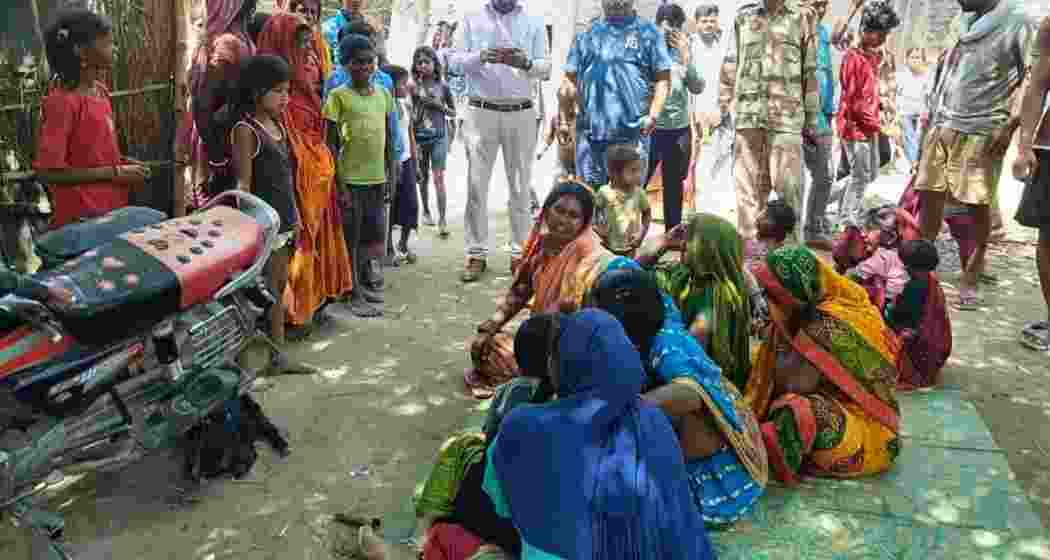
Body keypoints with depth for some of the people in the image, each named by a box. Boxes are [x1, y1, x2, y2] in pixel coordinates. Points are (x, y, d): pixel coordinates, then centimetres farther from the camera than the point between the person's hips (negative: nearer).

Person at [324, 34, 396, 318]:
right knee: (351, 237, 3)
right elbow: (331, 144, -9)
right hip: (351, 179, -5)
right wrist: (339, 184, -14)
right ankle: (355, 294, 13)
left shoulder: (383, 94, 8)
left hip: (376, 178, 5)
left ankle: (363, 282, 32)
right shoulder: (338, 96, -8)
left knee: (373, 235, 14)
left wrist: (390, 173, 11)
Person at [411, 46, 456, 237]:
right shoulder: (414, 87, 1)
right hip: (419, 136, 1)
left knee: (438, 177, -9)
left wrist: (440, 106, -9)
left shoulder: (443, 86, 2)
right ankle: (426, 211, 30)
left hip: (439, 136, -1)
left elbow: (453, 112, 9)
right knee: (423, 177, 13)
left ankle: (442, 219, -11)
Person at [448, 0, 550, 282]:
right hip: (480, 112, 0)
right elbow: (454, 60, 1)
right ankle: (476, 254, 6)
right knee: (476, 185, -1)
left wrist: (525, 63, -20)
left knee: (520, 187, 3)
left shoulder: (534, 23, 9)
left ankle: (520, 253, 10)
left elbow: (545, 66, 2)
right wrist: (480, 57, -19)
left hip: (521, 114, 0)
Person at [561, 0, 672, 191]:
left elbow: (663, 79, 3)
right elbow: (569, 80, 15)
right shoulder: (586, 35, 15)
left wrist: (653, 115, -10)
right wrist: (563, 119, 7)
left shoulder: (648, 33, 8)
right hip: (589, 132, 2)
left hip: (632, 133, -2)